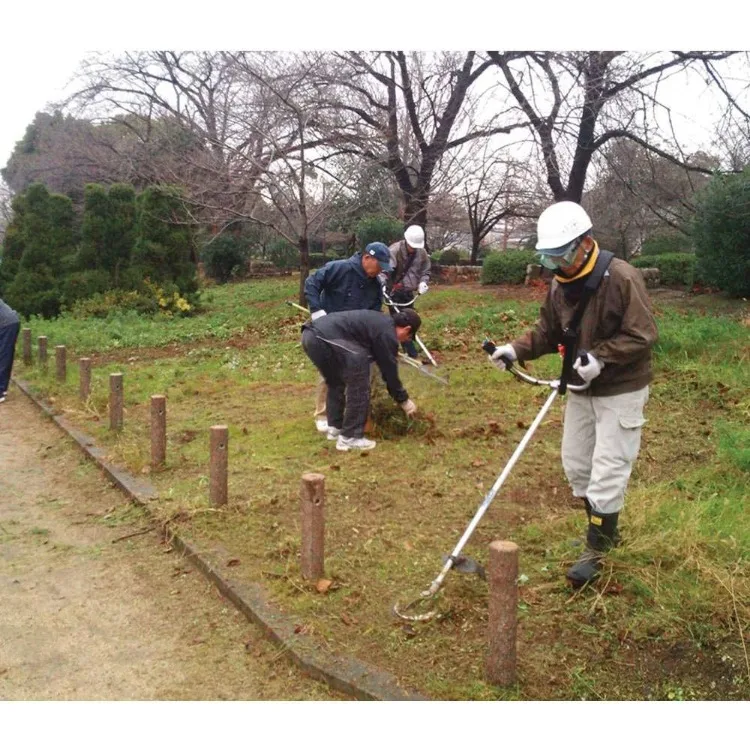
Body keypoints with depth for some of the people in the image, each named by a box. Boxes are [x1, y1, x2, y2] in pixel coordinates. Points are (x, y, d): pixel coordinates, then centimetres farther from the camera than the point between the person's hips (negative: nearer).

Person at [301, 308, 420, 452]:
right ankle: (349, 438, 3)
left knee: (335, 382, 28)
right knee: (359, 386, -1)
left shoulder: (379, 322, 27)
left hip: (310, 334, 10)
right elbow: (390, 372, 7)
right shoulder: (387, 333, 0)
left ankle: (335, 428, 34)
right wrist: (404, 400, 18)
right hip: (325, 339, -10)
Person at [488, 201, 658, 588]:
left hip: (620, 390, -7)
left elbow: (643, 336, -21)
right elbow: (548, 332, 6)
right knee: (575, 463, 16)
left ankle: (595, 550, 12)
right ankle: (604, 529, 37)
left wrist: (600, 358, -30)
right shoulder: (560, 284, 0)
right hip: (582, 388, 8)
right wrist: (516, 349, -10)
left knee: (608, 471, -3)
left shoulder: (622, 278, -22)